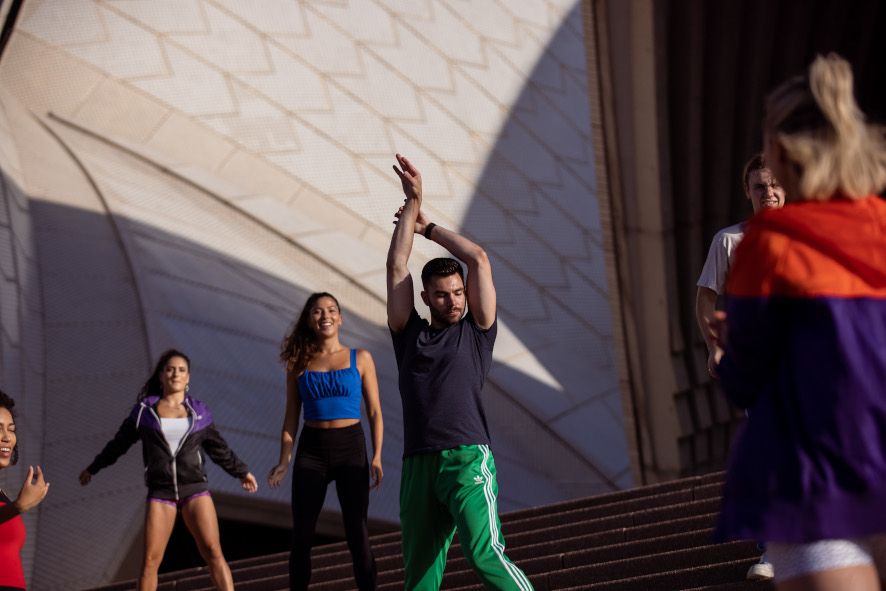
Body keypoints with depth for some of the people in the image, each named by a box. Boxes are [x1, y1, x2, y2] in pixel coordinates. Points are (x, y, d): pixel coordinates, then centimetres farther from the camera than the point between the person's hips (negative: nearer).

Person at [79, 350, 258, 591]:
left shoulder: (199, 412, 8)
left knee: (213, 551, -13)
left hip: (194, 488, 0)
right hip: (161, 492, 0)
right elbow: (119, 443, 18)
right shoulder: (144, 411, 5)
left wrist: (241, 471, 27)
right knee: (150, 560, -5)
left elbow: (218, 447, 21)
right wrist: (93, 468, 27)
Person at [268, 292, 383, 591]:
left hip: (350, 446, -1)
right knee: (301, 535, 1)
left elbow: (375, 412, 3)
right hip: (311, 450, 2)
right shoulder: (299, 364, 7)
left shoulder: (360, 359, 4)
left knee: (357, 534, -6)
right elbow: (291, 417, 8)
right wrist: (284, 461, -2)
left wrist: (377, 457, -7)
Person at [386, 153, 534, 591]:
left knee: (485, 555, -19)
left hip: (468, 460, -3)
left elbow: (479, 260, 6)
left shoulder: (476, 332, 11)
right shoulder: (409, 335, 17)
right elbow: (396, 266, 12)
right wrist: (413, 202, 12)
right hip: (418, 465, 3)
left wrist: (428, 228, 16)